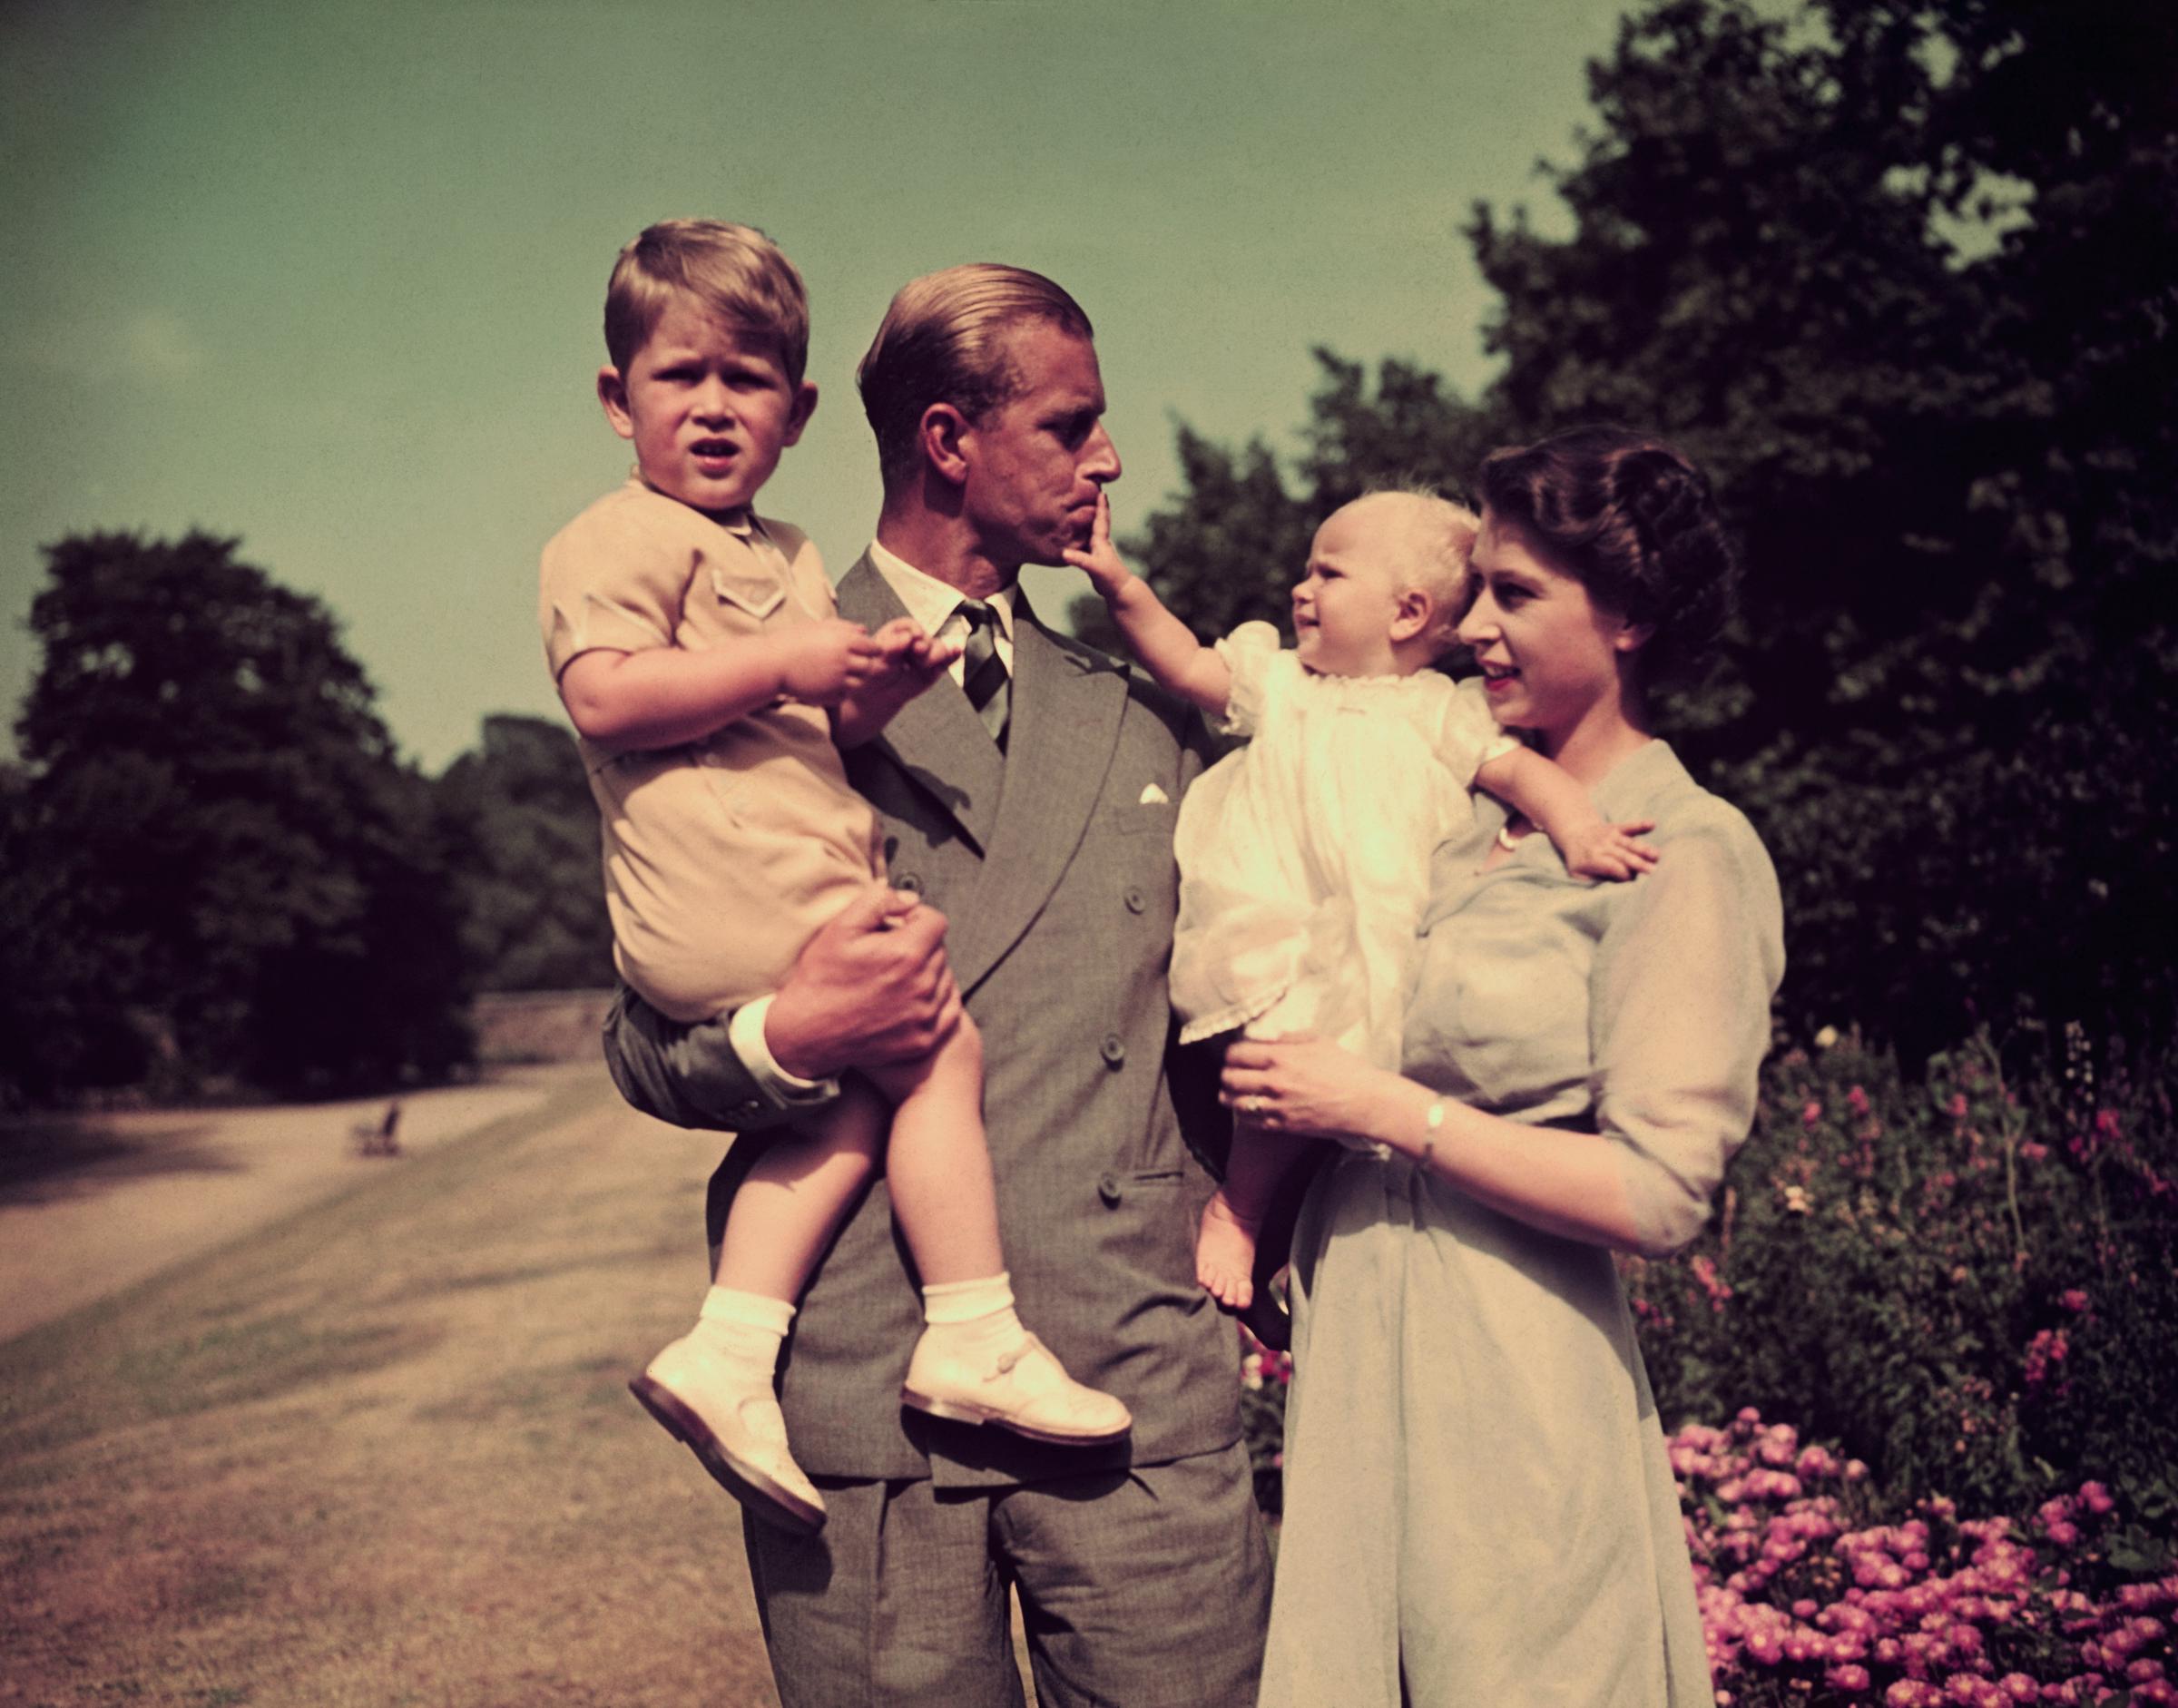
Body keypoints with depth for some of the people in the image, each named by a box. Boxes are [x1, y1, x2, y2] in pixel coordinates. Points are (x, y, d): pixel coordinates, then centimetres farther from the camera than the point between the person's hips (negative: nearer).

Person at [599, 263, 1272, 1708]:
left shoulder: (1144, 719, 16)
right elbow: (642, 1046, 3)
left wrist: (1234, 1203, 6)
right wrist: (786, 1038, -17)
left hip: (1136, 1376, 3)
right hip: (855, 1380, -2)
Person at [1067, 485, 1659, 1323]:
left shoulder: (1441, 710, 12)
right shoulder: (1280, 681, 20)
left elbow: (1519, 770, 3)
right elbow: (1186, 664, 19)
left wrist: (1579, 830, -16)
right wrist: (1120, 584, 7)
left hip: (1380, 952, 0)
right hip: (1265, 939, 1)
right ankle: (1233, 1210, -2)